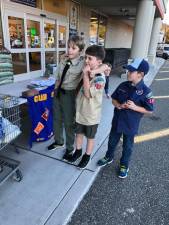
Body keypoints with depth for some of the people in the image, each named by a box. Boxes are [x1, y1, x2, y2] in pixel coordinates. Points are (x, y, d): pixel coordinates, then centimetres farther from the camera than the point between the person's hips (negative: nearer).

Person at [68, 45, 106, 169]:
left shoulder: (100, 78, -23)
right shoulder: (86, 73, -1)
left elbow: (88, 94, -29)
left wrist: (86, 75, -29)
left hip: (91, 114, -6)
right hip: (80, 111, 6)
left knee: (90, 137, 16)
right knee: (79, 133, 23)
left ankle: (87, 156, 37)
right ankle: (78, 151, 46)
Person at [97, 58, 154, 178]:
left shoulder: (146, 91, -17)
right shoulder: (123, 85, -5)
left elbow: (149, 110, -11)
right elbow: (114, 99, 6)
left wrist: (134, 107, -25)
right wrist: (119, 105, -16)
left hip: (131, 125, -4)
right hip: (117, 121, 4)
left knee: (127, 146, 16)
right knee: (112, 142, 22)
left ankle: (124, 165, 39)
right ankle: (109, 157, 47)